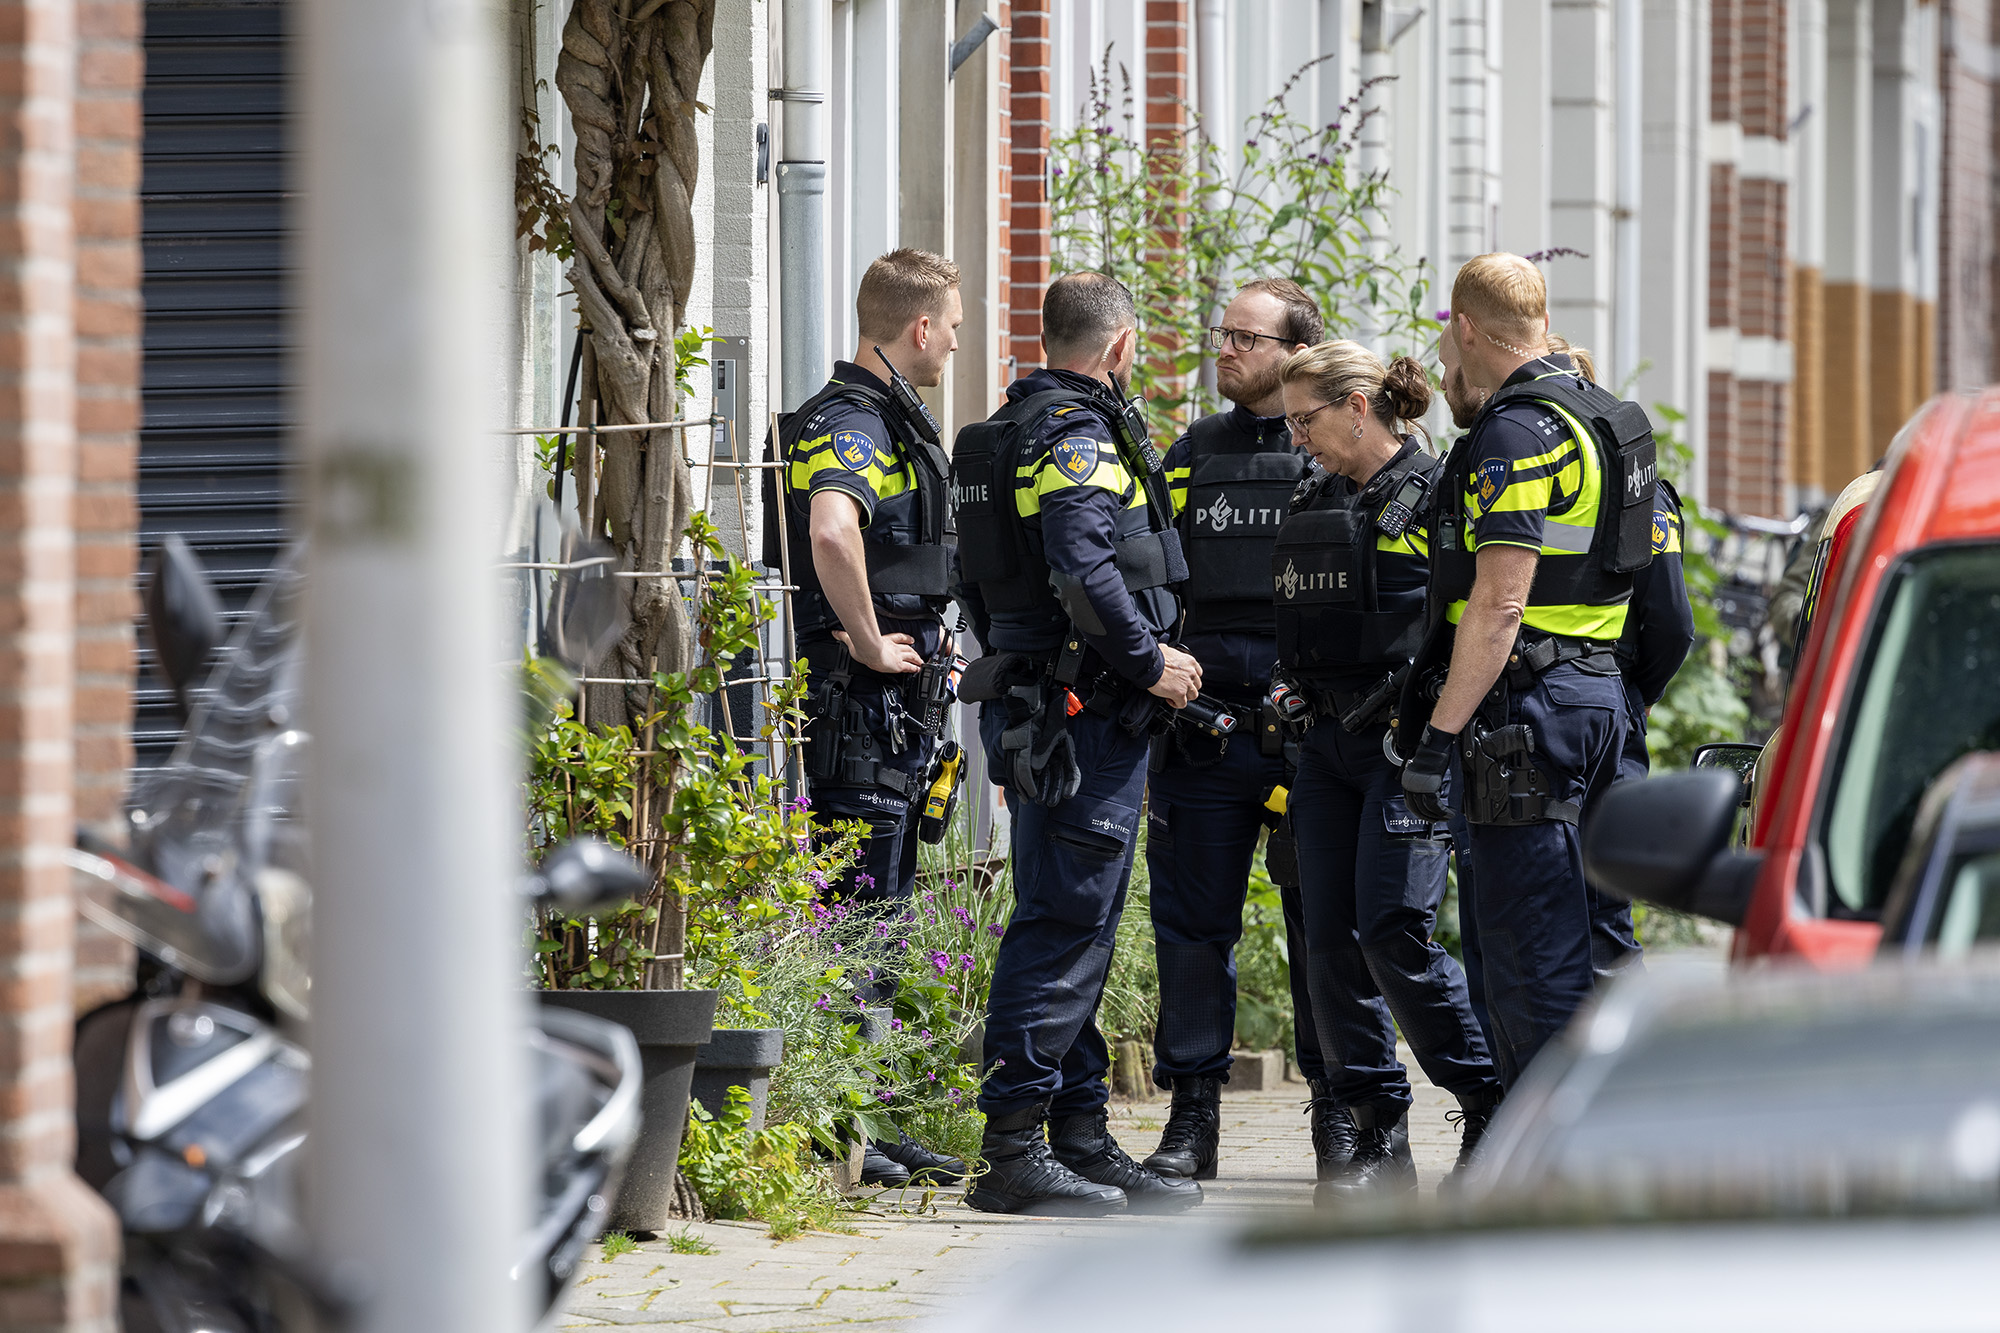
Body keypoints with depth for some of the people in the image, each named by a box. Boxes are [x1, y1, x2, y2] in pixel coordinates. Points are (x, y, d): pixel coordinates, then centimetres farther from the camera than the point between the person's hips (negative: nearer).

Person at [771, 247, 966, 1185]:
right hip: (857, 703, -11)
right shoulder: (850, 425, -15)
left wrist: (922, 631, 23)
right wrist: (870, 644, -27)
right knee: (857, 909, -9)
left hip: (894, 704, 11)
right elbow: (831, 530, -37)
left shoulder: (888, 425, 19)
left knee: (882, 916, 13)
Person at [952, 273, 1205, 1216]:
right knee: (1064, 923, -9)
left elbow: (977, 579, 23)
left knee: (1073, 925, 14)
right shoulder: (1079, 437, -14)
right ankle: (1013, 1147, -10)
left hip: (1024, 702, 10)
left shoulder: (1002, 435, 17)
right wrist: (1149, 662, -15)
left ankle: (1081, 1137, 18)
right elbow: (1085, 573, -26)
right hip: (1082, 709, -10)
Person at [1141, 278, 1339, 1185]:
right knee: (1194, 923, 3)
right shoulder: (1193, 455, 15)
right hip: (1203, 726, 4)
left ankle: (1338, 1113, 9)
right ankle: (1192, 1114, 9)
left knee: (1325, 925, 1)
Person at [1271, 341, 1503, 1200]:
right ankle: (1378, 1137, 7)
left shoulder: (1435, 493, -6)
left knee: (1393, 931, -14)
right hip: (1327, 740, 8)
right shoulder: (1315, 502, 16)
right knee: (1332, 940, 1)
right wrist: (1291, 687, 11)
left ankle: (1493, 1110, 2)